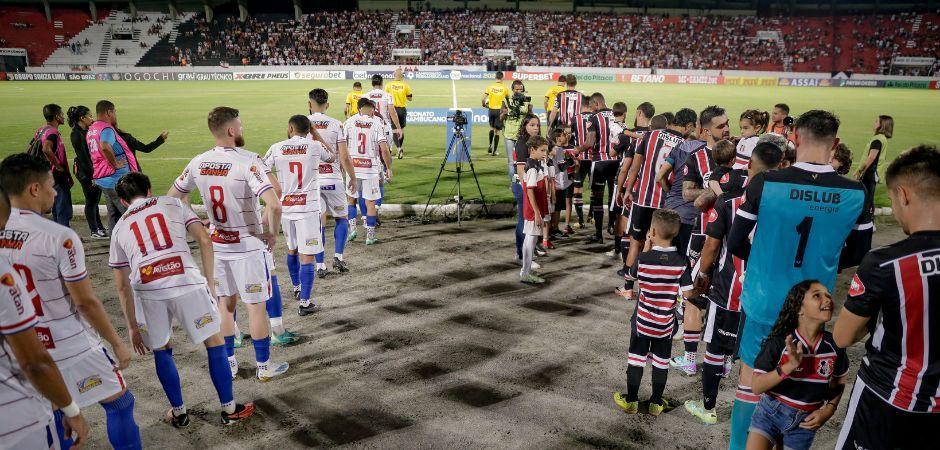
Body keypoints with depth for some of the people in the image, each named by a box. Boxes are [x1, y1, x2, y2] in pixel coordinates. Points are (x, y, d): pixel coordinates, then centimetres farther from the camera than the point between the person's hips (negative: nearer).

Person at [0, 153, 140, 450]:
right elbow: (86, 302, -17)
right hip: (69, 349, -7)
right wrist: (117, 344, -6)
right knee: (119, 403, 10)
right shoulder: (59, 237, -21)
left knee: (53, 415, 23)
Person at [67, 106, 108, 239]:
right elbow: (82, 156, -18)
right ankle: (94, 231, 7)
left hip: (95, 169, 8)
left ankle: (100, 228, 24)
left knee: (95, 200, 15)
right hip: (85, 172, -8)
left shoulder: (87, 131, 11)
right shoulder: (76, 134, -14)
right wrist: (92, 175, -19)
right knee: (91, 201, -1)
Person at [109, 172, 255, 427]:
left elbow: (122, 286, 21)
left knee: (161, 350, 24)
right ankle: (229, 410, 23)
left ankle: (178, 413, 32)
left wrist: (132, 327, 26)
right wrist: (210, 283, 11)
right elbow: (204, 240, 6)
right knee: (215, 343, 14)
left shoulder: (119, 228, 23)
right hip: (186, 282, -2)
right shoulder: (173, 204, 20)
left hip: (147, 291, 2)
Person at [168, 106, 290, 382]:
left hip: (216, 245, 6)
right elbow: (274, 205, -30)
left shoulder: (199, 162, -1)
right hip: (248, 246, -5)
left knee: (226, 304, 18)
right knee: (256, 307, 7)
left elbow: (173, 197, 11)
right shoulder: (248, 161, -20)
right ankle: (264, 366, 21)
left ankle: (228, 364, 31)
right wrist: (272, 233, -14)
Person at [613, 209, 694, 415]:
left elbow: (630, 278, 4)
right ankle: (656, 403, 27)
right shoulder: (682, 262, -13)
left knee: (636, 360, 12)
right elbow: (687, 295, -10)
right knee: (661, 363, 15)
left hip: (642, 321, -1)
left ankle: (631, 401, 23)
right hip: (666, 325, 1)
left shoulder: (643, 259, -16)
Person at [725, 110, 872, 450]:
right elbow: (857, 255, 4)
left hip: (764, 303, -2)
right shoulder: (856, 194, -9)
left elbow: (735, 245, -9)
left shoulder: (764, 183, -17)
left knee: (750, 380, 14)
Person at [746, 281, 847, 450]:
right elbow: (756, 387, -19)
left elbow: (839, 381, 11)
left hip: (804, 422, 3)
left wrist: (828, 410, -2)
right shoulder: (779, 342, -18)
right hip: (770, 412, -2)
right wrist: (790, 366, -29)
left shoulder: (834, 345, -9)